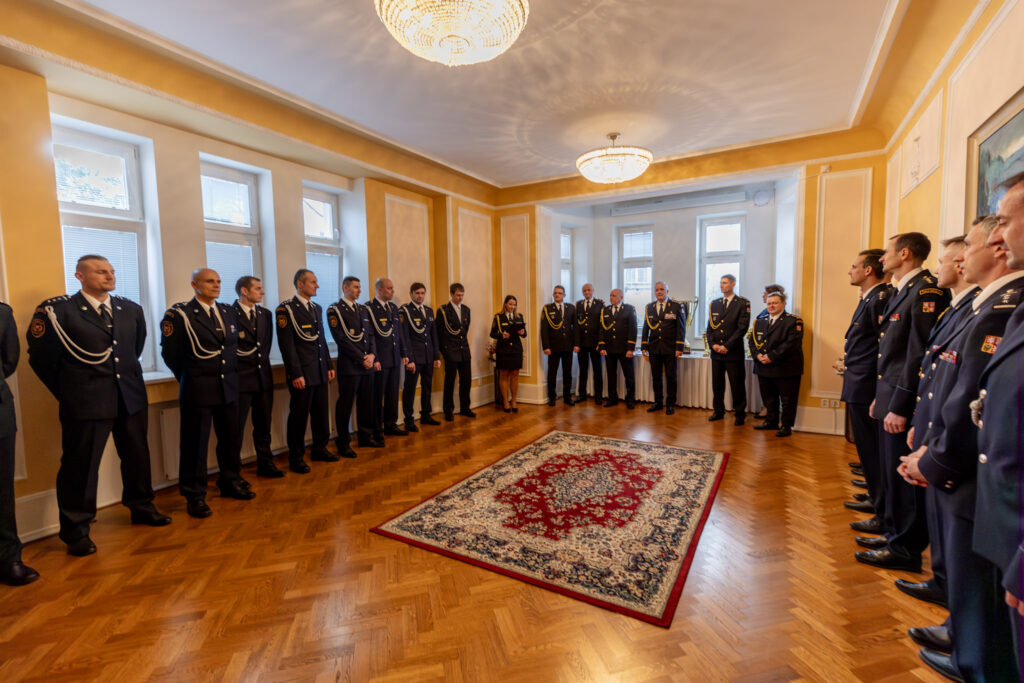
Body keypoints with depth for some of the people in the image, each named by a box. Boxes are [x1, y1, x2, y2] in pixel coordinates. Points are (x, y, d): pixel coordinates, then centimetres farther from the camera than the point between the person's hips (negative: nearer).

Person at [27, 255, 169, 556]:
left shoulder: (131, 310, 7)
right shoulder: (57, 311, -6)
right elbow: (41, 358, 1)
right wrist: (68, 392, 5)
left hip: (131, 397, 5)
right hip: (86, 403, -4)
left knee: (137, 457, 15)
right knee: (80, 465, 4)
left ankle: (141, 507, 33)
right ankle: (76, 530, 19)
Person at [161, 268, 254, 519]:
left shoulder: (228, 312, 10)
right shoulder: (179, 314, -8)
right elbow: (170, 353, -4)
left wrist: (231, 374, 13)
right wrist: (189, 378, 4)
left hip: (228, 387, 5)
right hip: (197, 390, -5)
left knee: (231, 438, 13)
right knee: (195, 443, 3)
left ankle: (230, 482, 30)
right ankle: (195, 496, 16)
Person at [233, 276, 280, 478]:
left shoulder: (266, 314, 10)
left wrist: (262, 362, 12)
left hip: (263, 376, 6)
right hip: (240, 378, -6)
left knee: (263, 424, 14)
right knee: (236, 427, 3)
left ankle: (265, 464, 26)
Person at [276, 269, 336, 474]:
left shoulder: (316, 308, 14)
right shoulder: (286, 309, -9)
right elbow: (286, 344, -14)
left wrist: (329, 366, 14)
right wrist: (296, 374, -17)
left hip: (320, 372, 7)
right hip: (302, 374, -7)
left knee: (321, 413, 14)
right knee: (299, 415, 3)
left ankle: (319, 449, 30)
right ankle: (296, 458, 17)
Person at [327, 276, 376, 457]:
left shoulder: (363, 310, 16)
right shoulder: (335, 310, -5)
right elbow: (341, 339, -12)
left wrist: (372, 355, -2)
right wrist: (361, 359, -13)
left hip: (367, 364, 7)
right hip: (349, 365, -6)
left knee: (366, 402, 12)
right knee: (345, 404, 2)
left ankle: (365, 437, 26)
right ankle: (343, 444, 13)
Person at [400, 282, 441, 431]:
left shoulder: (429, 311, 14)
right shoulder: (405, 310, -6)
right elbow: (405, 336, -11)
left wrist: (437, 356, 11)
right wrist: (409, 359, -16)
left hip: (428, 356, 7)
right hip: (414, 357, -7)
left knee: (427, 387, 15)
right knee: (410, 389, -1)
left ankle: (425, 415, 28)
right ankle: (409, 421, 8)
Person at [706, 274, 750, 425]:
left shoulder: (743, 303, -2)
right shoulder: (714, 304, 13)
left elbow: (742, 328, -9)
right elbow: (709, 327, 11)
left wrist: (727, 346, -14)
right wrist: (712, 344, -4)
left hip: (734, 352, -4)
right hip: (716, 352, 5)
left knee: (737, 385, 2)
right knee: (717, 384, 10)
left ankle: (739, 414, 15)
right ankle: (718, 411, 23)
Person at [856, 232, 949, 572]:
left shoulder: (926, 291, -14)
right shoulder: (901, 292, 15)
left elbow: (919, 354, -20)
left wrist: (899, 406, -20)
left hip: (903, 403, -9)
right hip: (890, 399, 9)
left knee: (903, 477, 2)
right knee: (892, 475, 17)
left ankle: (905, 550, 15)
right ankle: (895, 535, 31)